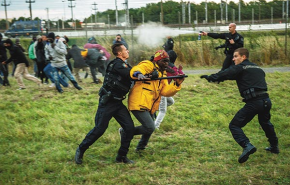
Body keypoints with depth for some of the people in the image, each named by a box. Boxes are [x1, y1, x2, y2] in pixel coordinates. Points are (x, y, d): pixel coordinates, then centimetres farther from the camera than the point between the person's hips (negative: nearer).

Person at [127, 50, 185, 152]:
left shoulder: (163, 74, 21)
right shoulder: (148, 65, -3)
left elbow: (165, 91, 8)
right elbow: (135, 69, -24)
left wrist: (177, 84, -5)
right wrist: (138, 74, -46)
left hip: (149, 107, 10)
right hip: (139, 103, -9)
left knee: (149, 128, 23)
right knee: (150, 128, -17)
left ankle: (140, 147, 46)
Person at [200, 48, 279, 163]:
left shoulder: (241, 67, 0)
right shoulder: (258, 68, 21)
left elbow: (225, 74, -11)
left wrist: (210, 78, -8)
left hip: (253, 102, -7)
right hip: (266, 100, 8)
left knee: (234, 125, -1)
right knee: (265, 123, 33)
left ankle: (247, 146, -20)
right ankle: (274, 147, 45)